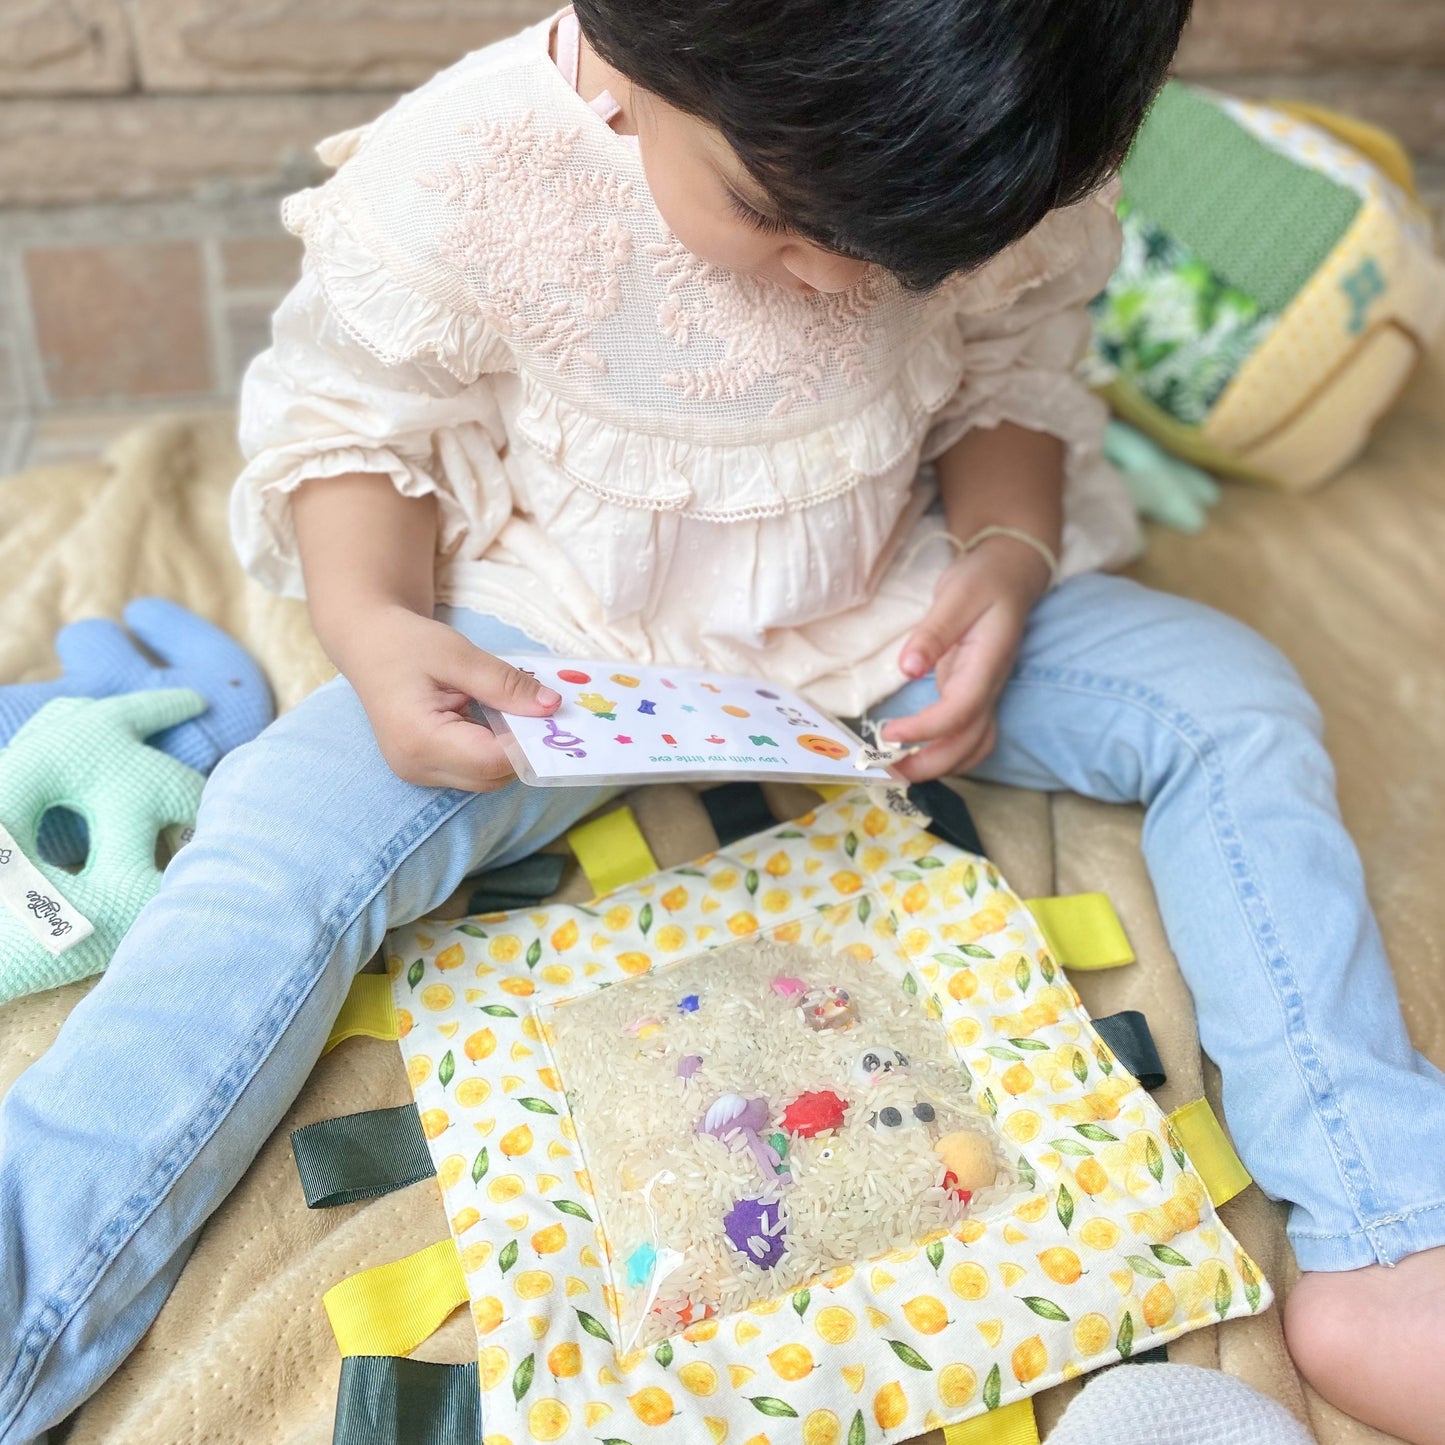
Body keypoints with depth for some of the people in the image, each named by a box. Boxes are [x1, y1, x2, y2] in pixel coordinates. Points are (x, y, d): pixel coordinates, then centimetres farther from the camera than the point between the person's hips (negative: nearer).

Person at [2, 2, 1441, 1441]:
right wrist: (372, 627, -27)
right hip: (556, 653, -1)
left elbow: (1012, 385, 1)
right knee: (288, 838, -24)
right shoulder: (454, 176, -24)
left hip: (896, 618, 3)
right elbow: (354, 423, -10)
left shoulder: (989, 176, -16)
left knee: (1236, 705, -12)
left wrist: (1005, 559, -17)